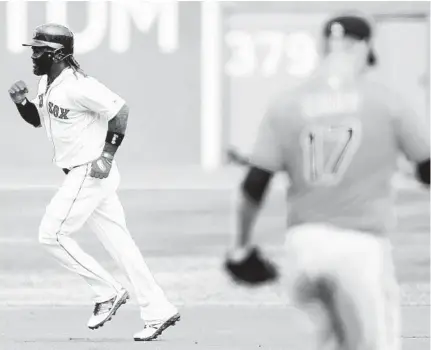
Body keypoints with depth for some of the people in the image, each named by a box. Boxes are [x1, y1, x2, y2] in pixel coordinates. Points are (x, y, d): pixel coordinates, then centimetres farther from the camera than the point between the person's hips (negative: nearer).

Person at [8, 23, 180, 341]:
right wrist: (21, 102, 4)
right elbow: (38, 120, 25)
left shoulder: (77, 86, -18)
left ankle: (108, 292, 2)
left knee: (52, 235, -5)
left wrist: (107, 154, -21)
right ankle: (158, 312, 6)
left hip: (90, 173, -9)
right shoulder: (47, 83, 11)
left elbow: (120, 110, -18)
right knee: (119, 242, 7)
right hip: (80, 175, 9)